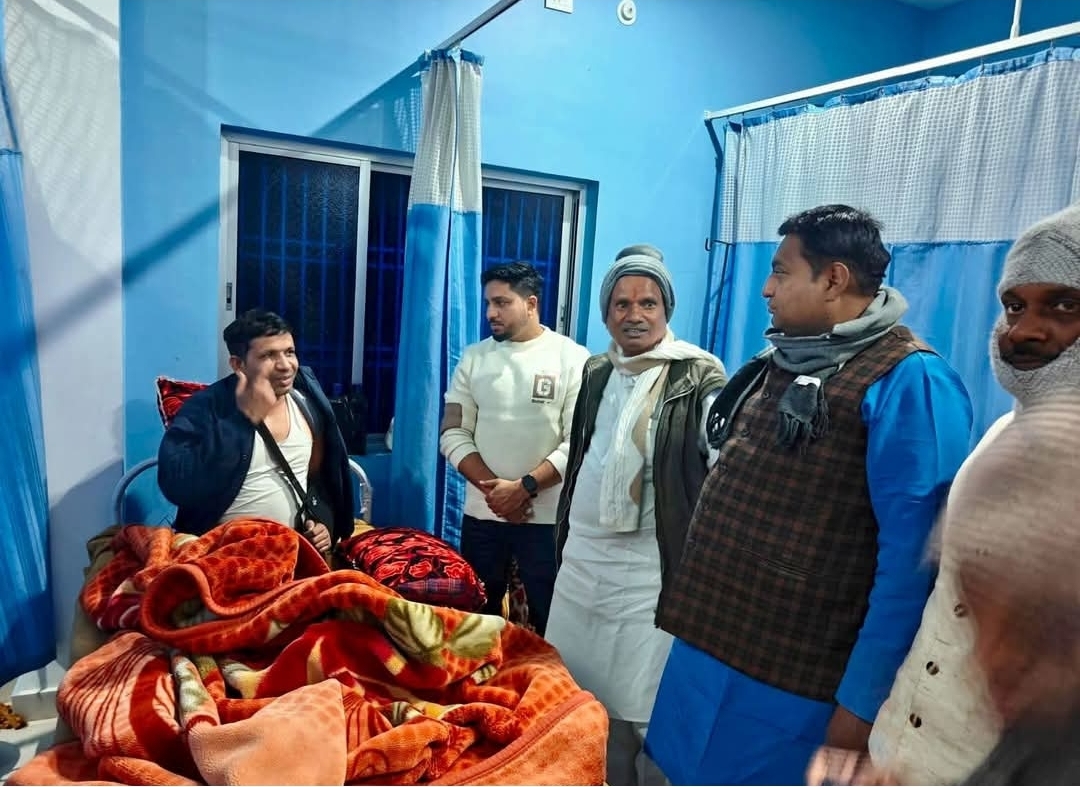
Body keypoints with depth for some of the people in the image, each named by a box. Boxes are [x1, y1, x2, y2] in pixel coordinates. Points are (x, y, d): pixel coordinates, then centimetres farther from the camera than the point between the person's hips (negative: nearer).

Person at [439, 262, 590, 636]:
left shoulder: (572, 358, -5)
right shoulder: (474, 357, 6)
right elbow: (453, 435, 2)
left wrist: (525, 487, -17)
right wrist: (493, 488, -11)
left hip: (547, 517, -3)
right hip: (481, 513, 3)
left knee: (549, 621, 6)